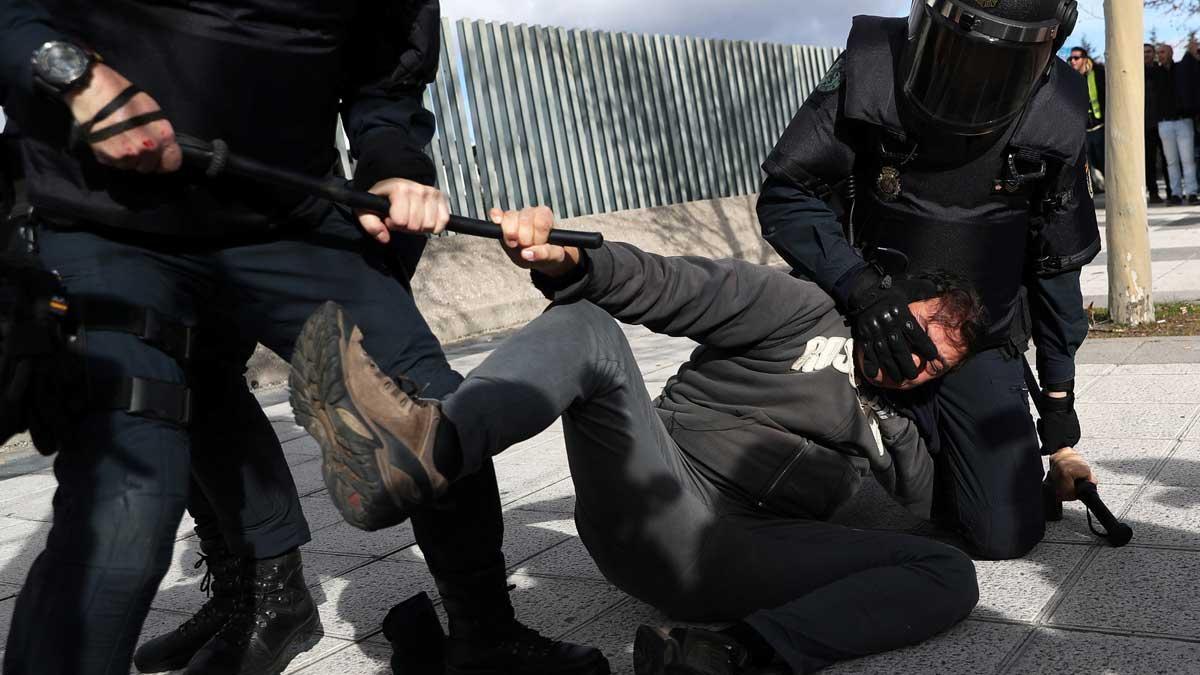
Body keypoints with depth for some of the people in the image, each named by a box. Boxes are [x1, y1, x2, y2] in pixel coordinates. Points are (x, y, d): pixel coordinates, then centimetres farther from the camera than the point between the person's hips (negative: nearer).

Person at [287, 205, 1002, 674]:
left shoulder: (895, 433, 27)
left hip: (736, 555, 3)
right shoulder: (807, 310, 11)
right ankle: (429, 449, -54)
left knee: (950, 574, -14)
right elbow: (677, 289, -4)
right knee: (589, 326, -23)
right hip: (653, 495, -3)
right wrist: (571, 261, -22)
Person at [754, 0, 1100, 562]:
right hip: (872, 339, -1)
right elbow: (785, 196, -15)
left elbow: (1057, 263, 3)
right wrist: (861, 287, -31)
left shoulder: (1054, 113, -9)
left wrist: (1059, 391, 8)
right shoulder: (871, 71, -18)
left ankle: (943, 451, 26)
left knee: (1006, 533, -6)